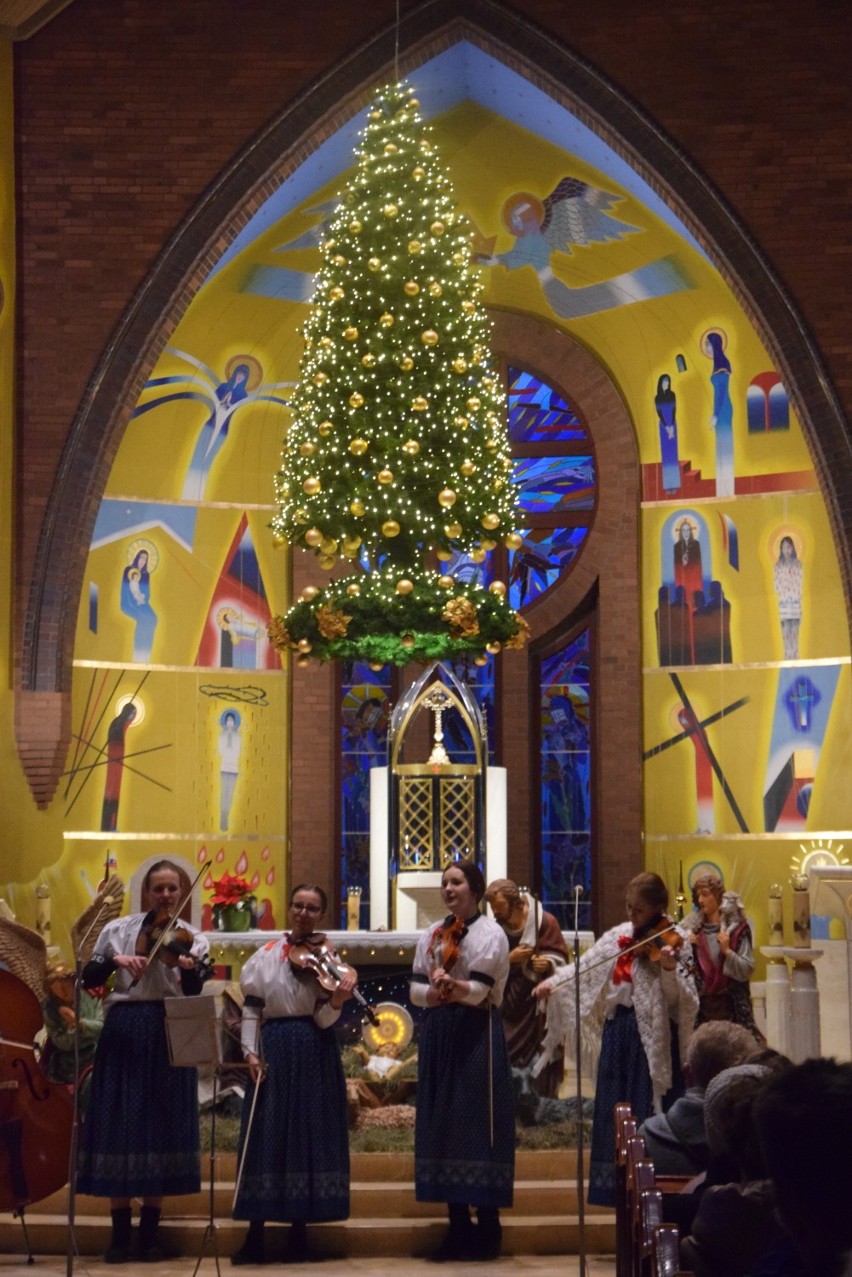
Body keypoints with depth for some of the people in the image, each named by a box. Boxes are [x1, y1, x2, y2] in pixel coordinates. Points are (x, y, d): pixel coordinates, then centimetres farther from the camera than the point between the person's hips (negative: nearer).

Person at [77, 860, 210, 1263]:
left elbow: (194, 993, -10)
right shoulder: (117, 930, 6)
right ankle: (120, 1233, 6)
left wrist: (189, 968, -31)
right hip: (123, 1033, 0)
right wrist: (116, 960, -18)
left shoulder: (191, 938, 4)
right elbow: (89, 979, -1)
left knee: (162, 1125, 1)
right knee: (119, 1124, -1)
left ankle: (150, 1232, 10)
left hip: (169, 1035, 0)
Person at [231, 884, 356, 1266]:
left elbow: (323, 1020, -6)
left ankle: (299, 1232, 10)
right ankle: (255, 1236, 2)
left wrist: (336, 1001, -25)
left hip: (314, 1055, -1)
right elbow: (251, 1008, 6)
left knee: (308, 1136, 0)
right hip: (273, 1051, 1)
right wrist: (251, 1050, -5)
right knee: (265, 1137, -1)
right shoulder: (265, 956, 5)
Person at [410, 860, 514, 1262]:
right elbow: (416, 990, 7)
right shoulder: (431, 935, 14)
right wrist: (442, 994, -12)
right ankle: (458, 1224, 9)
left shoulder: (490, 934, -3)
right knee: (442, 1125, 4)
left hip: (477, 1035, -6)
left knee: (478, 1124, -7)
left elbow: (480, 989, -13)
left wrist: (451, 986, -32)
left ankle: (487, 1226, -2)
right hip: (439, 1036, 6)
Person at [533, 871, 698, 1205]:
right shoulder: (620, 935, 8)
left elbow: (678, 998, -14)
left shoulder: (671, 942, -8)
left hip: (653, 1034, -6)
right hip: (618, 1030, 6)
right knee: (615, 1107, 10)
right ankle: (620, 1186, 19)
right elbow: (585, 965, 8)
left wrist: (669, 968, -32)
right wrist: (554, 981, -6)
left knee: (650, 1110, -5)